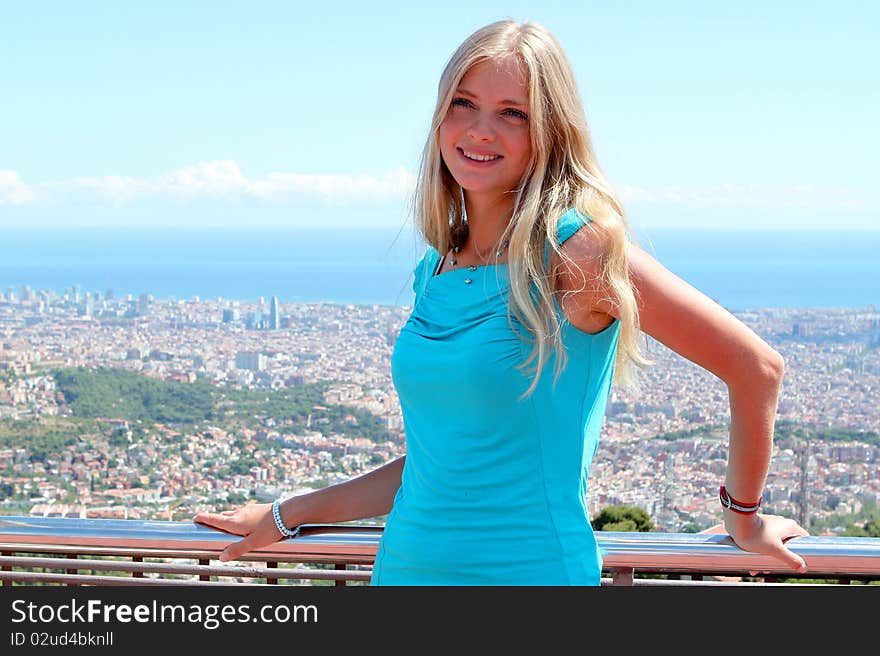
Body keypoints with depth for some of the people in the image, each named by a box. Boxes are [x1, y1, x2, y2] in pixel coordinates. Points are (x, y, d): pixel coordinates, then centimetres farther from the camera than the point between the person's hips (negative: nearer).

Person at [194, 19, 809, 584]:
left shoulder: (577, 250, -12)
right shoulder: (436, 271, 7)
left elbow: (756, 367, -7)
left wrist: (744, 516, 3)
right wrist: (285, 515, 17)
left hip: (529, 571, -6)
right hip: (404, 567, 6)